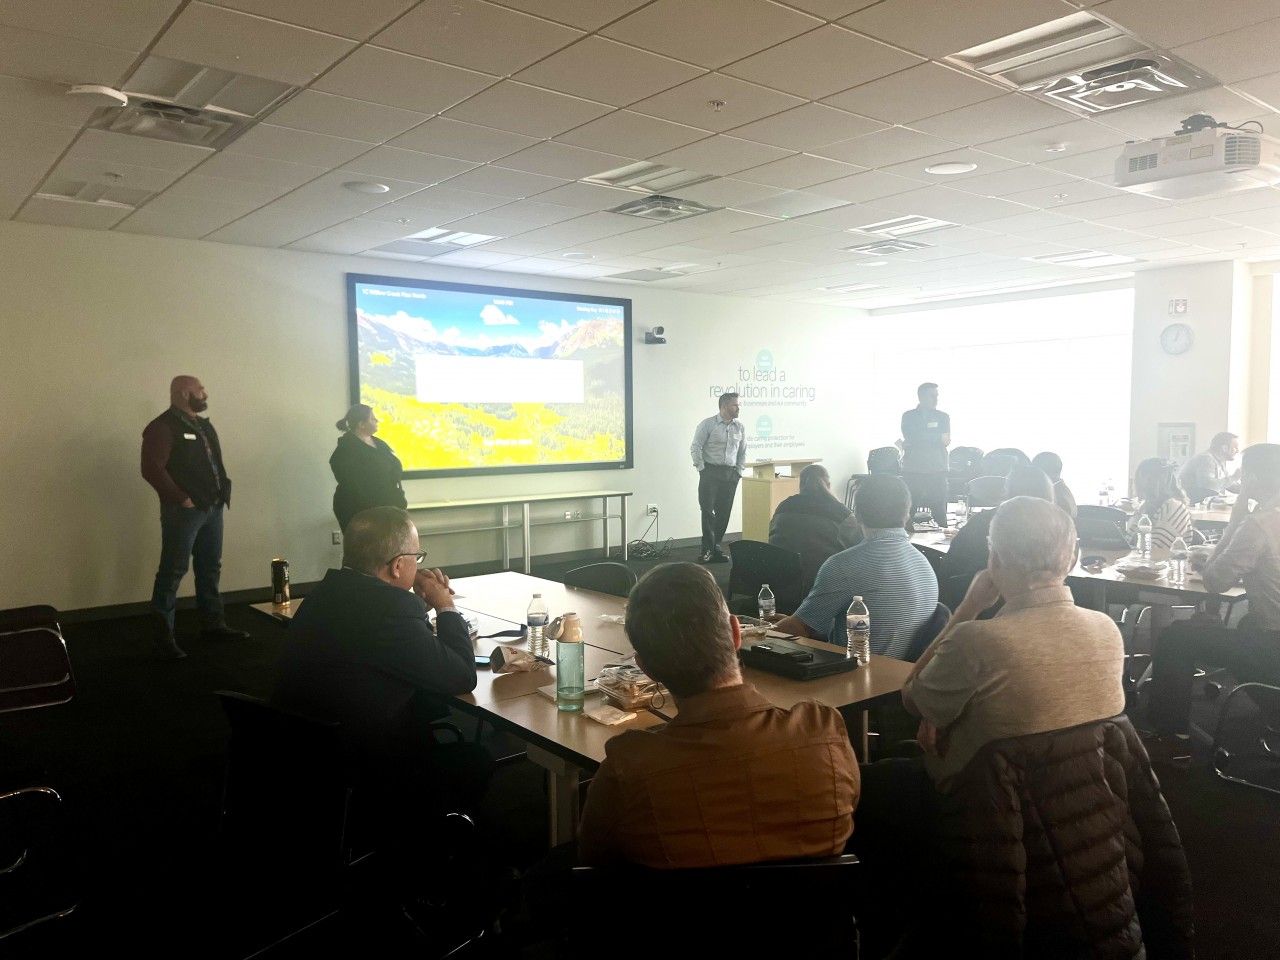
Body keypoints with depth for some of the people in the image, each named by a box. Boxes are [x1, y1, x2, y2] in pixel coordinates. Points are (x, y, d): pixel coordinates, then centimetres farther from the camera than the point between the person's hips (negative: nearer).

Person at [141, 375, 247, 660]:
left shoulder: (203, 425, 16)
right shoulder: (163, 427, -11)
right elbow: (152, 469, -19)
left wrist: (223, 490, 9)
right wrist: (181, 498, -18)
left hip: (213, 508, 8)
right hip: (184, 510, -8)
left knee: (210, 568, 14)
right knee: (173, 571, -4)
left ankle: (213, 624, 25)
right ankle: (163, 635, 3)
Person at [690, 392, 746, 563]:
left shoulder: (740, 427, 9)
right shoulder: (707, 425, -5)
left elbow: (743, 451, 17)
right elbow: (695, 447, -4)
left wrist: (739, 470, 9)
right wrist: (701, 469, -7)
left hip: (731, 474, 5)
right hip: (710, 472, -4)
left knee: (724, 512, 5)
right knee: (707, 510, -9)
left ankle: (716, 547, 15)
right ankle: (708, 549, -4)